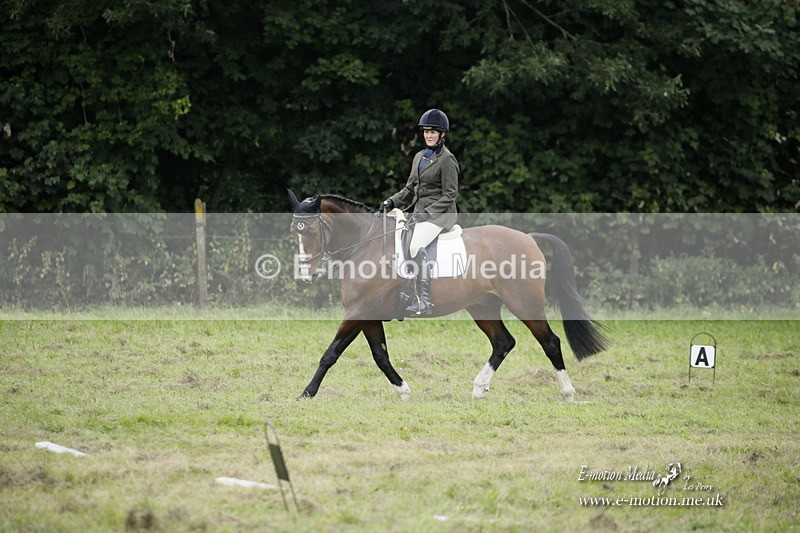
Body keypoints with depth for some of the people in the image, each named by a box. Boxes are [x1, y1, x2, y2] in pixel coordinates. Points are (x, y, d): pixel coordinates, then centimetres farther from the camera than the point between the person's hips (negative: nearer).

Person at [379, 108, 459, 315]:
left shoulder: (447, 159, -6)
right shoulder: (419, 157, 17)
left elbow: (450, 195, -10)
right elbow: (410, 189, 20)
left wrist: (427, 212, -19)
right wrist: (392, 201, 3)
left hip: (440, 213, -8)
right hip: (418, 210, 8)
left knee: (416, 246, -30)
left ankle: (424, 302, -30)